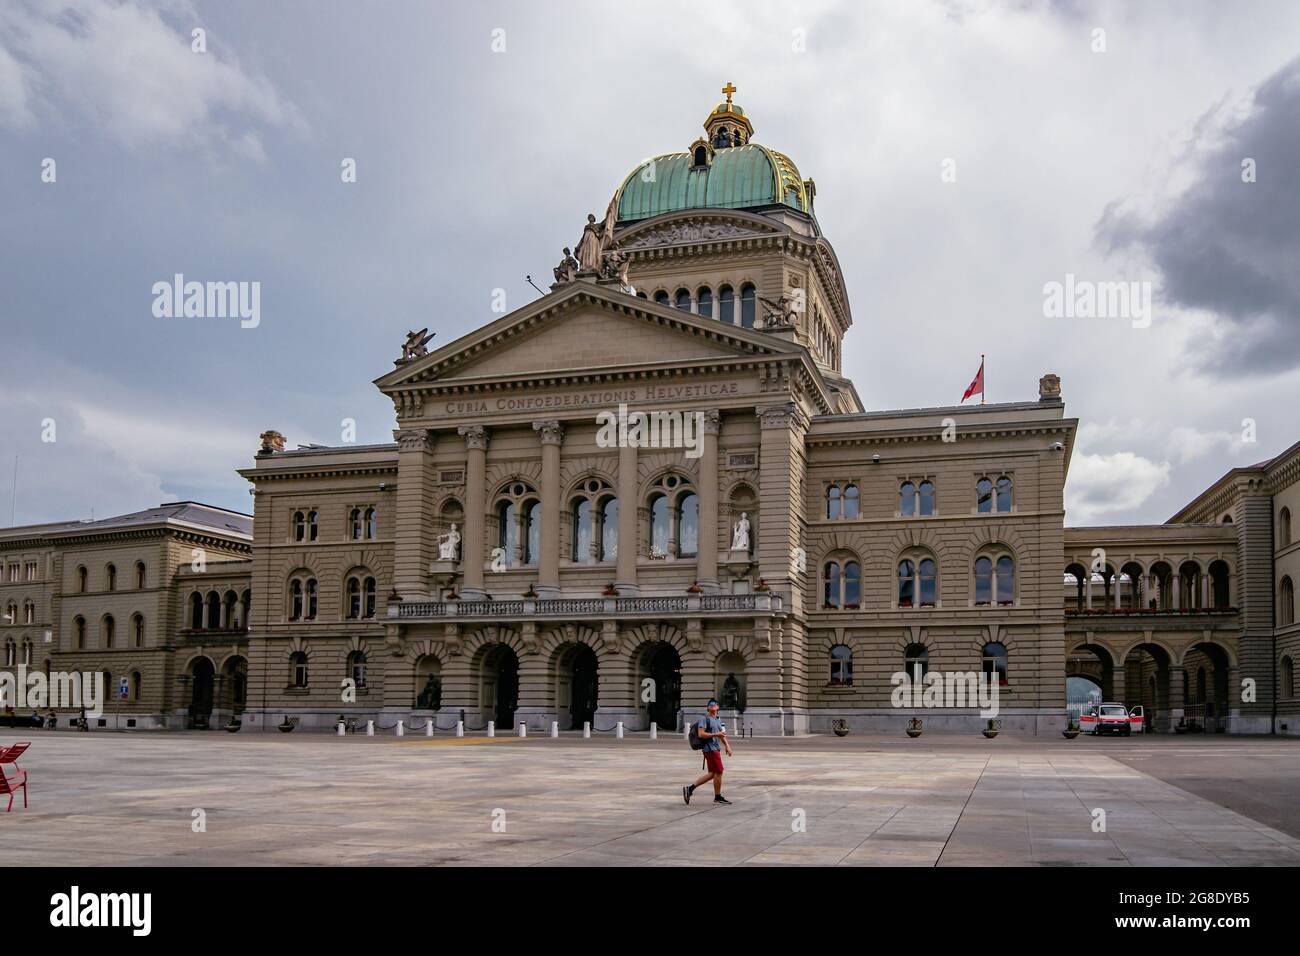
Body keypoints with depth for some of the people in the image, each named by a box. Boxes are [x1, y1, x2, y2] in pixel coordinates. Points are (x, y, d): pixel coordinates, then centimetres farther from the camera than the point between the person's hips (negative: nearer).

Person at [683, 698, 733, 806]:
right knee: (718, 772, -5)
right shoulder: (705, 719, -8)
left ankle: (689, 789, 13)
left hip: (716, 749, 9)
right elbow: (701, 734, -17)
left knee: (712, 774, 9)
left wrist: (727, 746, 15)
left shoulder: (718, 720, 19)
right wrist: (716, 734, -18)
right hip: (710, 749, -9)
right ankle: (718, 797, 7)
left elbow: (722, 734, 27)